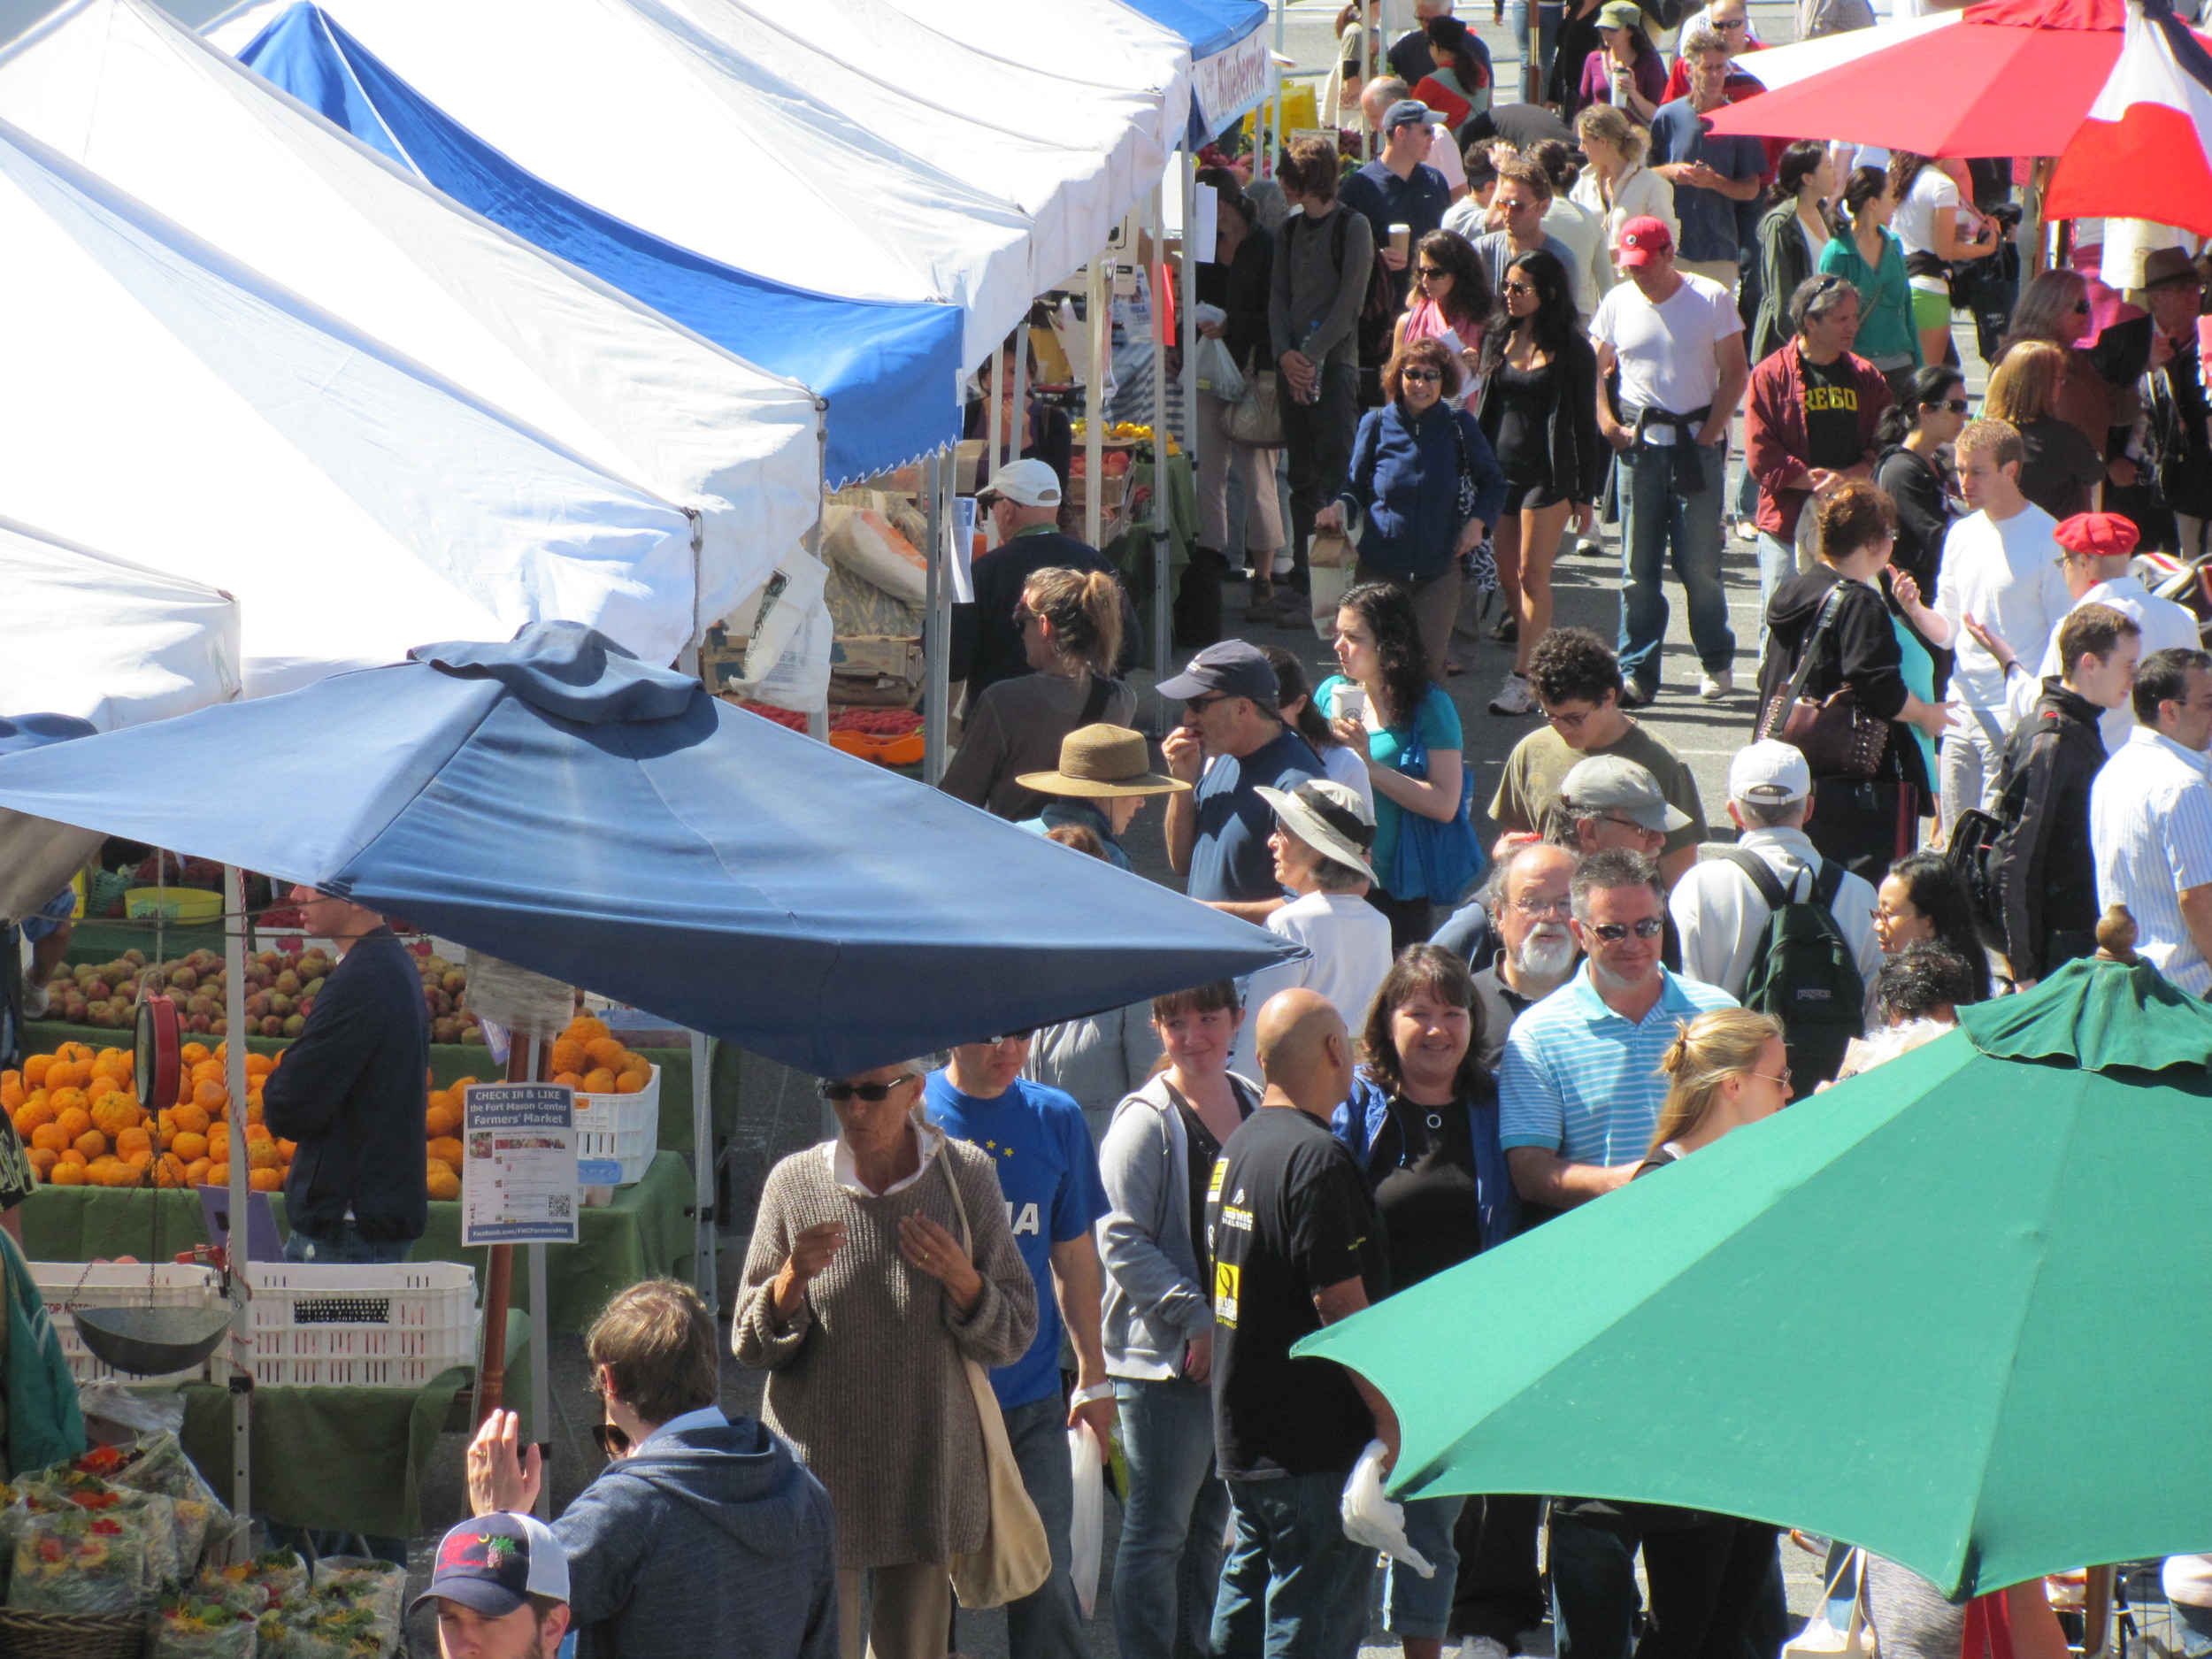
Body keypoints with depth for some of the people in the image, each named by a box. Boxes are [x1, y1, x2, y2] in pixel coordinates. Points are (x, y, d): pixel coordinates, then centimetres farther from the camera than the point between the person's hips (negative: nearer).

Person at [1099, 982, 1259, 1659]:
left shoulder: (1253, 1106, 10)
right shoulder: (1145, 1119, -10)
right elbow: (1122, 1242, -14)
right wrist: (1197, 1322, -18)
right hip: (1165, 1355, -7)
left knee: (1210, 1524, 15)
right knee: (1158, 1529, -3)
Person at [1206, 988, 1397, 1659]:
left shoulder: (1236, 1149, 11)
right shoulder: (1317, 1158, -19)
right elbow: (1341, 1306, -22)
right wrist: (1389, 1415, -16)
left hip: (1242, 1438, 10)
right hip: (1315, 1448, -10)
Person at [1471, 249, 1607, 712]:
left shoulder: (1571, 351, -5)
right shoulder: (1500, 343, 10)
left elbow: (1584, 422, -3)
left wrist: (1586, 490, -4)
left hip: (1547, 474, -6)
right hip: (1501, 473, 6)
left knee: (1532, 576, -7)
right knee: (1507, 579, 7)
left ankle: (1524, 679, -5)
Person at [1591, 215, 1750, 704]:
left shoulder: (1710, 298, -1)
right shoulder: (1617, 303, 8)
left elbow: (1735, 373, 0)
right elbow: (1596, 370, 14)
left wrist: (1708, 435, -7)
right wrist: (1608, 426, -1)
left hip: (1696, 443, -2)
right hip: (1638, 444, 2)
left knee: (1700, 565, 0)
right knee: (1638, 568, 0)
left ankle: (1718, 663, 16)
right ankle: (1636, 672, 4)